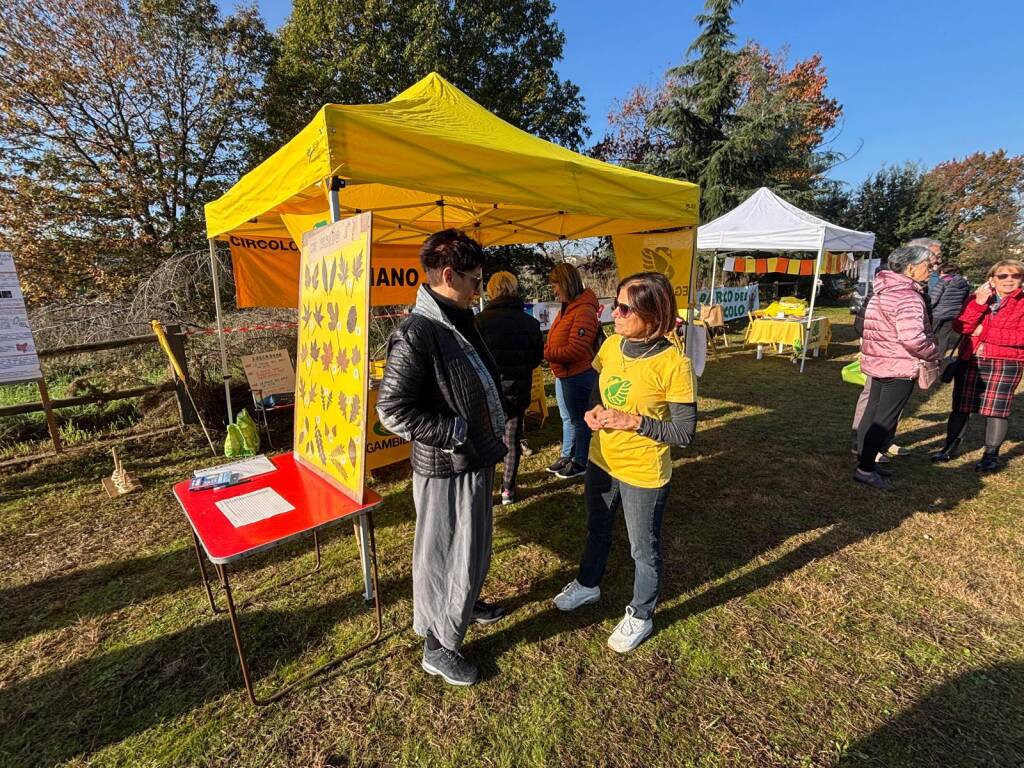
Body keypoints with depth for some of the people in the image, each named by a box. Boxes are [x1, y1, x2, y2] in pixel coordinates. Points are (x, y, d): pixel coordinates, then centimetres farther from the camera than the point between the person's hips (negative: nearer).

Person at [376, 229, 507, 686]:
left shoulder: (460, 321, 6)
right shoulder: (415, 334, -24)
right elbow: (392, 410, -24)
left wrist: (498, 422, 11)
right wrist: (456, 431, -21)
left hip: (476, 459, 9)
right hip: (446, 468, -9)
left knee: (473, 546, 27)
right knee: (447, 556, 9)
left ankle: (464, 604, 53)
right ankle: (439, 647, 32)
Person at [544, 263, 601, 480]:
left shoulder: (584, 311, -20)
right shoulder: (567, 308, 10)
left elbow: (576, 350, -25)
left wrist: (546, 353, -19)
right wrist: (546, 349, -2)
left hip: (578, 376, -9)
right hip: (563, 374, 9)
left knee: (579, 419, 6)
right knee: (567, 418, 20)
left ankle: (581, 462, 21)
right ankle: (567, 456, 36)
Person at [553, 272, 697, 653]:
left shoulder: (673, 364, -23)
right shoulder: (612, 345, -7)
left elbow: (685, 432, -18)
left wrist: (632, 421, -26)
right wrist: (593, 411, -11)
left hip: (643, 475, -5)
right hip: (601, 461, 6)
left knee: (644, 549, 17)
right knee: (596, 530, 27)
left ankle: (640, 616, 43)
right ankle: (587, 584, 54)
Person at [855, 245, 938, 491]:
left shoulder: (884, 292, 10)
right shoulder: (908, 297, -19)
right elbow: (912, 337, -30)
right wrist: (933, 354, -13)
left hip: (878, 362, 9)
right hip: (899, 367, -9)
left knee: (872, 413, 15)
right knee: (886, 419, -2)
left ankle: (864, 461, 25)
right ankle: (865, 469, 2)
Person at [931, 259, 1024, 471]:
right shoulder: (977, 298, 8)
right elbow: (959, 326, -5)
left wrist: (984, 331, -13)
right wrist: (978, 304, -15)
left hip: (1005, 363, -2)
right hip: (970, 360, 3)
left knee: (996, 409, 2)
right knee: (961, 406, 9)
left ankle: (991, 454, 15)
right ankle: (950, 447, 21)